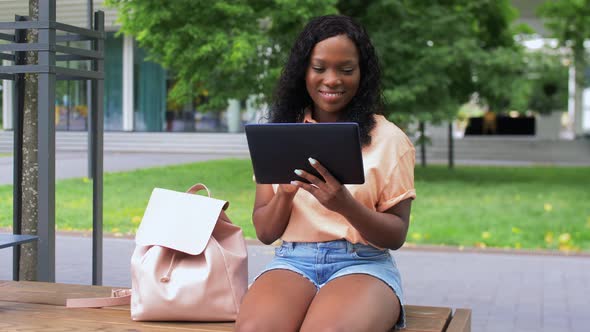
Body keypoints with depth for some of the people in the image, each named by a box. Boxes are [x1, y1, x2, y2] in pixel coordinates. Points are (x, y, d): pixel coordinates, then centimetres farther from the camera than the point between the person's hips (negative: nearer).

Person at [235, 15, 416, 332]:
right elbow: (265, 232, 9)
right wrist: (285, 193, -12)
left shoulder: (387, 138, 2)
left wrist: (346, 205, -19)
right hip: (292, 261, 2)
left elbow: (396, 235, 0)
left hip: (363, 264, -2)